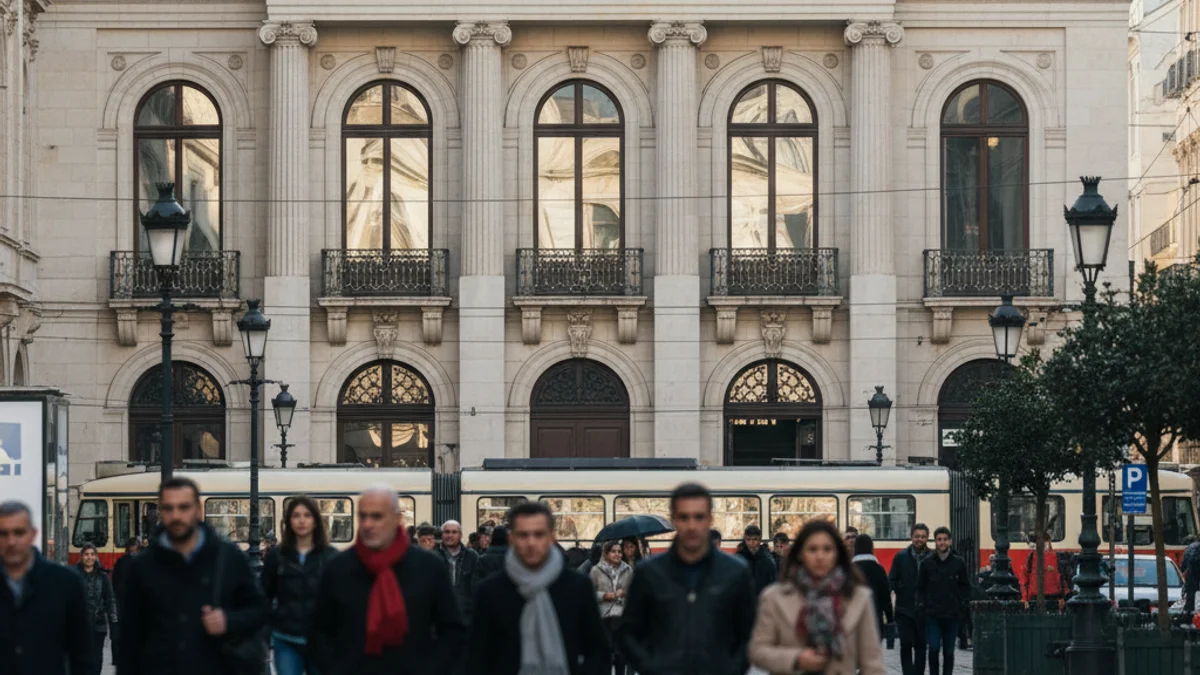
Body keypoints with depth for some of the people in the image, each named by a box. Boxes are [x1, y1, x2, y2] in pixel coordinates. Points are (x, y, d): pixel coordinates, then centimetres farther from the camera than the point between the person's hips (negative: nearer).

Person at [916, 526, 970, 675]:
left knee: (948, 651, 5)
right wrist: (921, 604, -1)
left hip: (952, 614, 1)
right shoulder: (927, 563, 4)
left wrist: (962, 604, 1)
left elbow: (966, 586, 11)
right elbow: (920, 587, 9)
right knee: (933, 649, -7)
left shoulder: (958, 563, 4)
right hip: (932, 614, -1)